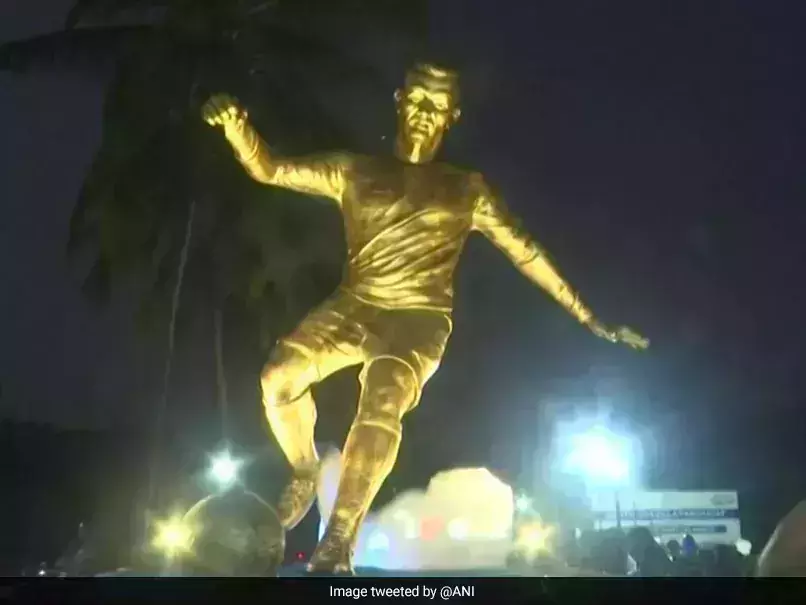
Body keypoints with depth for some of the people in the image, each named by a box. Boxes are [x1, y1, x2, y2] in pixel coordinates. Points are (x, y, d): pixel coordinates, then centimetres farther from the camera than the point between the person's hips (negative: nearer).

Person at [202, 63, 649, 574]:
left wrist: (587, 317, 10)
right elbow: (267, 168, 6)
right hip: (355, 307, 2)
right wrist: (237, 127, -16)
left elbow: (525, 251, 12)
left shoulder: (467, 190, 11)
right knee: (279, 379, -24)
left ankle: (340, 538, -21)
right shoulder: (356, 171, 11)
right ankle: (306, 474, 6)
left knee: (381, 407, -32)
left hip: (419, 320, -2)